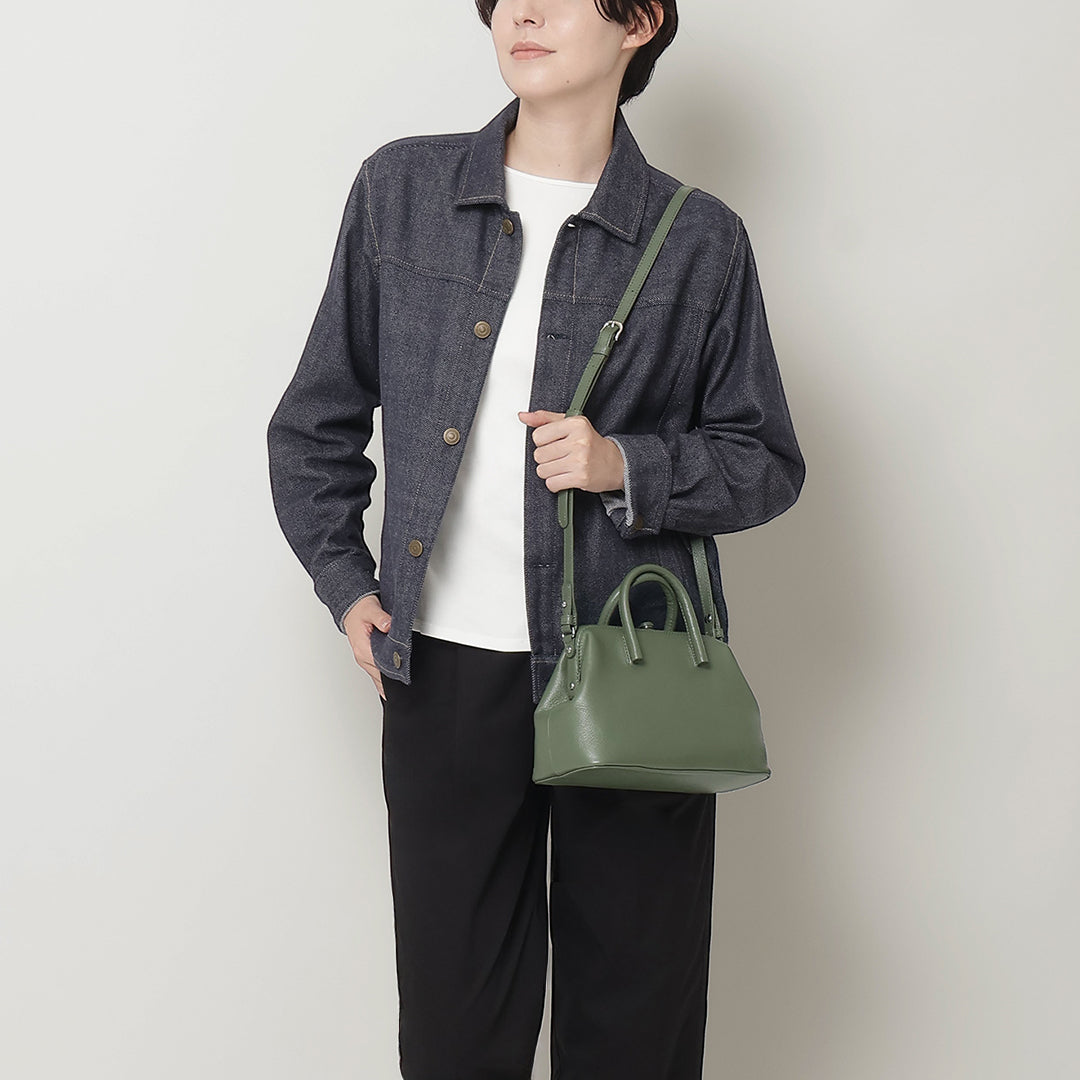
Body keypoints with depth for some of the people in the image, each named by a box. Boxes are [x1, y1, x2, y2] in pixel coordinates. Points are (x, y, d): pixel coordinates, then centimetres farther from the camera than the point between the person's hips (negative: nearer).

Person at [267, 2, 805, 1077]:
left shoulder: (698, 239, 0)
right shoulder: (402, 189, 5)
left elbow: (767, 461, 6)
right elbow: (315, 423, 13)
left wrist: (626, 467, -11)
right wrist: (345, 584, 6)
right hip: (446, 671, 1)